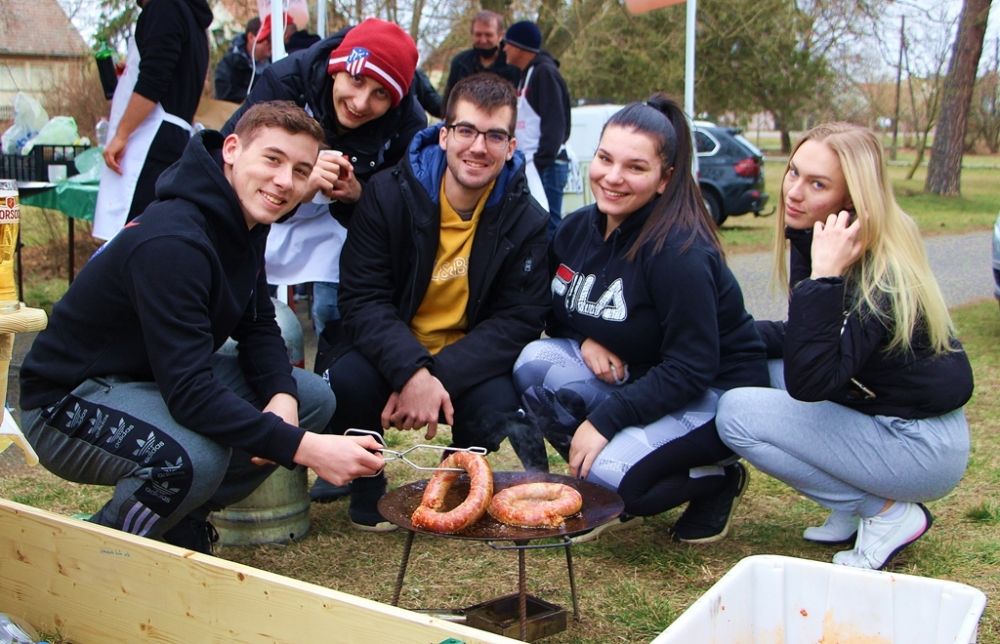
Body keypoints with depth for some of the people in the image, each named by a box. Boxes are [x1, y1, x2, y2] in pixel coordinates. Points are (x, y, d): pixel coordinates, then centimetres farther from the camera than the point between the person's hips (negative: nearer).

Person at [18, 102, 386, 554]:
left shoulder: (243, 220, -2)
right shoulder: (171, 242, -30)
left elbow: (258, 327, 6)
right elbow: (189, 392, -35)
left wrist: (283, 396, -15)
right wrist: (302, 448, -38)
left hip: (154, 379, 9)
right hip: (69, 400, -9)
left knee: (313, 398, -1)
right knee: (196, 457, -37)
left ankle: (181, 525, 8)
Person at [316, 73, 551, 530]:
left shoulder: (526, 221, -6)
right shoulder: (389, 194, -11)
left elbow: (520, 320, -12)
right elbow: (362, 299, -16)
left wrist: (438, 376, -27)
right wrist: (411, 372, -35)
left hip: (466, 364, 1)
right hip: (389, 354, 0)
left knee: (499, 404, -31)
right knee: (346, 382, -32)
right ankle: (365, 486, 1)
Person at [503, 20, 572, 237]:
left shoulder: (545, 72, -9)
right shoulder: (526, 74, 20)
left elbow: (555, 123, -17)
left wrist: (542, 161, -22)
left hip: (546, 166, -9)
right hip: (531, 165, 10)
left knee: (546, 227, -10)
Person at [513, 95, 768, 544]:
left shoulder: (680, 252, -25)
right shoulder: (576, 230, -4)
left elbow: (691, 371, -25)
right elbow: (556, 316, 9)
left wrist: (605, 419, -27)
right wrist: (585, 339, -13)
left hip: (712, 393, -7)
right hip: (631, 374, 7)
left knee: (610, 471, -29)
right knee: (534, 362, -18)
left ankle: (717, 480, 2)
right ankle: (599, 487, 1)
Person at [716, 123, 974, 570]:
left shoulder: (880, 276, -26)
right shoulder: (810, 238, -2)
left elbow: (810, 382, -34)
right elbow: (803, 339, 10)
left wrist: (825, 277, -38)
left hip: (924, 449, -9)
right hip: (874, 412, 9)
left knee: (738, 414, -17)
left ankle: (888, 513, -4)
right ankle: (854, 510, 10)